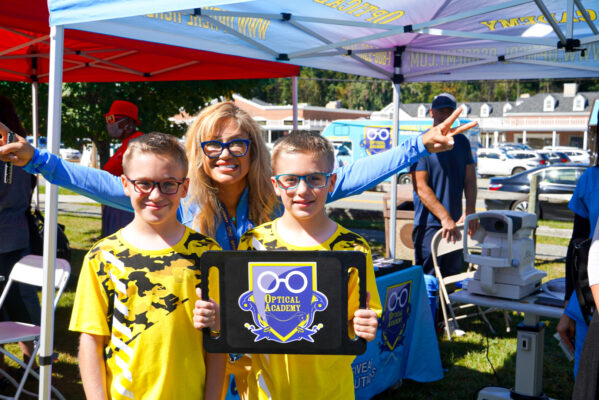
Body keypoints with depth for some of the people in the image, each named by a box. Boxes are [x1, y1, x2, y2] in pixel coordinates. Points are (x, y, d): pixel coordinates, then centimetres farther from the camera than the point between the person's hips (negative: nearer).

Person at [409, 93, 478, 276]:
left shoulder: (462, 142, 12)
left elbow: (470, 179, 9)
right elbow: (421, 187, -13)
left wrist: (469, 212, -7)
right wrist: (445, 218, -19)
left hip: (455, 223, 6)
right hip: (429, 224, -6)